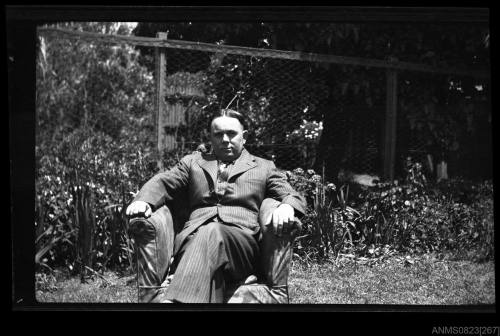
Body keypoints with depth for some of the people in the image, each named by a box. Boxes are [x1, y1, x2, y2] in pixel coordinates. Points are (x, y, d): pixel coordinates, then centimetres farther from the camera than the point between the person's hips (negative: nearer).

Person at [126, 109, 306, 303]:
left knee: (212, 232, -38)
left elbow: (293, 196, 15)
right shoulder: (193, 162, 29)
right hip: (194, 236, 2)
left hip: (242, 238, -2)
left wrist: (287, 207, -12)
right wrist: (143, 200, -9)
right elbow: (162, 182, 15)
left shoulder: (264, 167, 26)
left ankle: (178, 299, -57)